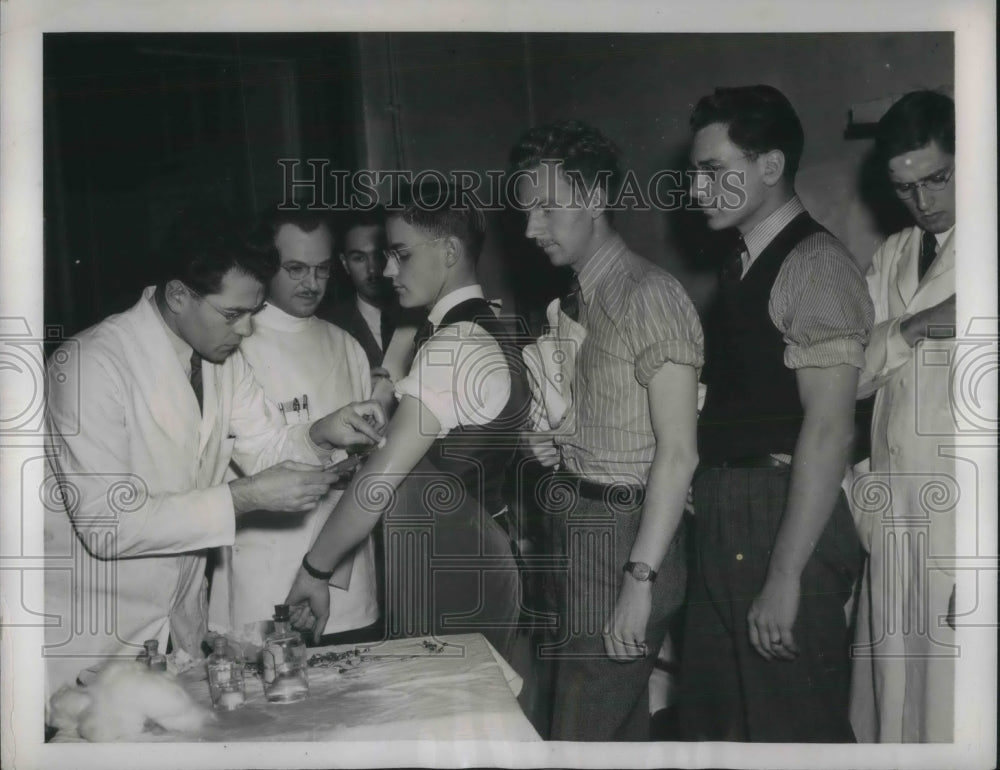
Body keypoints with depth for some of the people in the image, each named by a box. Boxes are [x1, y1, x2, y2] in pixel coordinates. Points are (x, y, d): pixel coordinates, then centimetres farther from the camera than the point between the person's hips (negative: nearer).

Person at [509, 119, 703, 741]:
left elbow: (678, 452, -19)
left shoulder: (650, 296, -14)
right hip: (579, 529, 8)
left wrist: (640, 579, -22)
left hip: (624, 536, -8)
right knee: (623, 725, 16)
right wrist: (552, 444, 1)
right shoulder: (576, 304, 14)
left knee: (581, 734, -6)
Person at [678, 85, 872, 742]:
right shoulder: (745, 266, 14)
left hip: (788, 525, -9)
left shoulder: (816, 265, -13)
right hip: (726, 526, 9)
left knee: (792, 731, 2)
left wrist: (784, 578, -22)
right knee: (712, 719, 17)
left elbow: (829, 429, -20)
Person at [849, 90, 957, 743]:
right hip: (897, 516, 5)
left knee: (957, 706, -3)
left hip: (967, 519, -5)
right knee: (893, 685, 9)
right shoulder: (892, 258, 14)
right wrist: (915, 328, -12)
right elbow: (853, 373, 6)